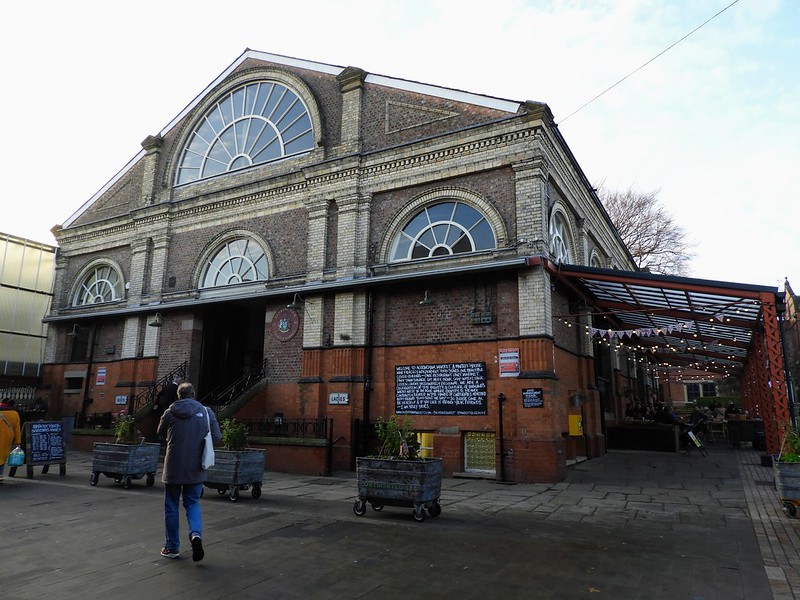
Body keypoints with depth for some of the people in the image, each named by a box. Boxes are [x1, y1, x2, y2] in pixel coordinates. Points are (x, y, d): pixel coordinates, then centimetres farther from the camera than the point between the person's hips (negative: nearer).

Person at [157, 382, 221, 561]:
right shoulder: (206, 412, -5)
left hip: (173, 468, -1)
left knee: (172, 507, 13)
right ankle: (196, 534, -9)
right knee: (193, 504, 15)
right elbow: (217, 438, -5)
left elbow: (160, 434, 11)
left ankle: (172, 547, 21)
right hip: (196, 469, 1)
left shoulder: (169, 413, -7)